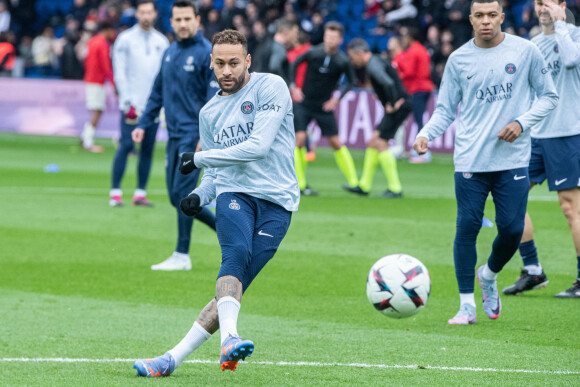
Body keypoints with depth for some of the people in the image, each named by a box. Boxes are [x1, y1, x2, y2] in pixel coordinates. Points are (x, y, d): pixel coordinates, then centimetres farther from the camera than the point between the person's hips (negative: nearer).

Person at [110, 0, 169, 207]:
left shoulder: (162, 41, 11)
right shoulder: (125, 39, 1)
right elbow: (119, 73, -3)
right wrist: (127, 102, -10)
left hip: (153, 105, 4)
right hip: (132, 103, -4)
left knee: (148, 149, 3)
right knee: (126, 146, -10)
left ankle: (140, 193, 9)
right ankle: (115, 192, -6)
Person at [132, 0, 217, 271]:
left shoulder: (206, 53, -9)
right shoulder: (169, 53, 13)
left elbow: (214, 97, -14)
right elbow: (157, 92, 21)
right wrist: (144, 124, 14)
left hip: (194, 136, -8)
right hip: (174, 135, 8)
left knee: (182, 194, -11)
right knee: (177, 197, 7)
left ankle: (182, 256, -4)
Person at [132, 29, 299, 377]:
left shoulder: (271, 87, -1)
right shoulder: (210, 113, 18)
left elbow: (259, 146, -11)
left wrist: (200, 158, -4)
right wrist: (200, 195, 2)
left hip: (276, 201, -3)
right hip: (233, 193, 3)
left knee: (236, 283, -14)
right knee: (236, 253, -30)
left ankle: (175, 358, -12)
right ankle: (229, 338, -49)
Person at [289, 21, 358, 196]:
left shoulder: (343, 62, -13)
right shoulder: (313, 53, -14)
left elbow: (350, 81, 5)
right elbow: (295, 64, 4)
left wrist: (337, 98, -6)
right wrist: (293, 87, -3)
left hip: (324, 107, 0)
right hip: (303, 102, 0)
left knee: (336, 143, 3)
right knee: (299, 139, -12)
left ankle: (354, 182, 13)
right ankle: (300, 184, -2)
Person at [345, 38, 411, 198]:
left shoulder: (373, 65, -15)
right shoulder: (375, 62, 19)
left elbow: (388, 83, -32)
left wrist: (393, 105, -23)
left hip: (400, 107, -11)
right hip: (398, 106, 11)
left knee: (380, 143, -12)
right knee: (373, 142, 14)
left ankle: (395, 189, -10)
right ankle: (364, 186, 20)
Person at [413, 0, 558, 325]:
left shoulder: (525, 51, 2)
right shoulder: (459, 59, 6)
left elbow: (549, 97, 8)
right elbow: (446, 109, 10)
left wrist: (522, 122, -8)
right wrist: (426, 134, -8)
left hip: (513, 160, 0)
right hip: (470, 160, 1)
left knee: (512, 228, -5)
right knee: (467, 227, -5)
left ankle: (489, 275, 28)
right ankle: (467, 306, 4)